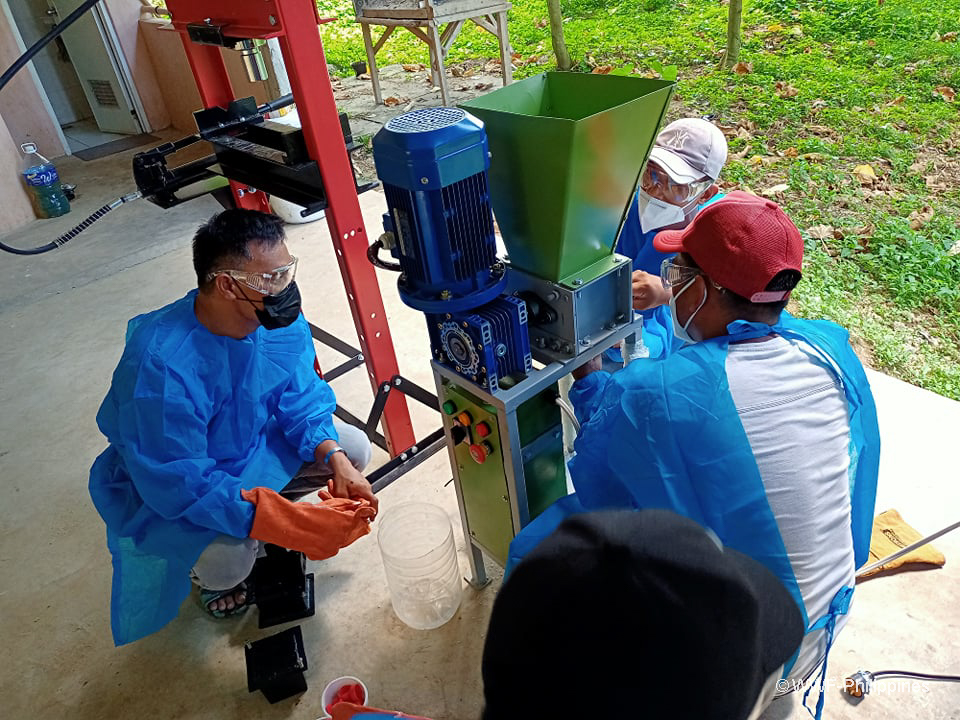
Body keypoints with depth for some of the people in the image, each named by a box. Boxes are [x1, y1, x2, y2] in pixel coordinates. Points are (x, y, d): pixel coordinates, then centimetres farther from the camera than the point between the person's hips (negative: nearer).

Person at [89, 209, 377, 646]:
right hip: (162, 486, -5)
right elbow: (178, 483, -34)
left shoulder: (280, 320, -19)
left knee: (354, 450, -7)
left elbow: (302, 399, -8)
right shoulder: (161, 364, -38)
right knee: (228, 557, -31)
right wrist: (295, 525, -38)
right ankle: (209, 575, 9)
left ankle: (265, 509, 15)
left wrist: (336, 462, -26)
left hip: (254, 440, 6)